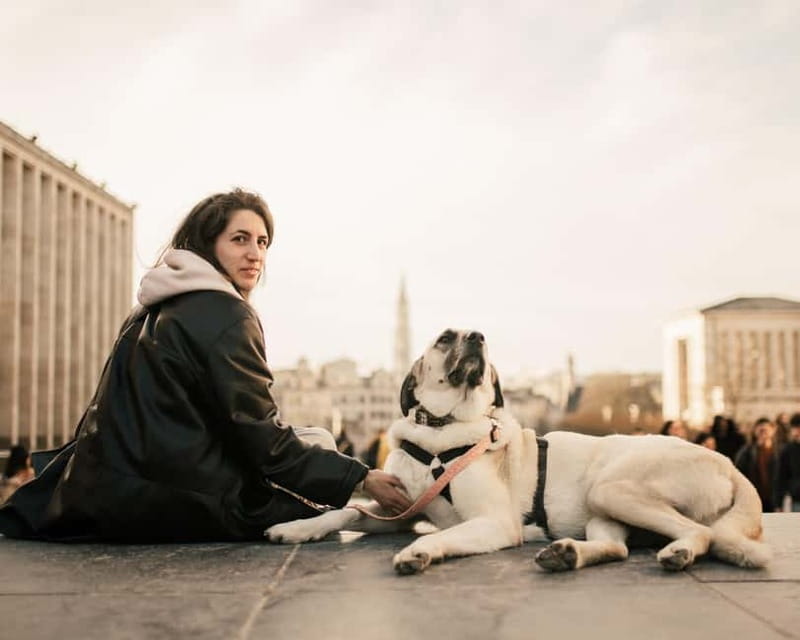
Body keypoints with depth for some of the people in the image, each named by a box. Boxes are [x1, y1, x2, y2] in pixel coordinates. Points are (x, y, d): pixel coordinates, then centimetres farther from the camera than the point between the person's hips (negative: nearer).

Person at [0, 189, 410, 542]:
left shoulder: (152, 311, 15)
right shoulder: (223, 314, -12)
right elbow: (263, 439, -14)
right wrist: (361, 479, -11)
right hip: (179, 504, -8)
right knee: (318, 441, 10)